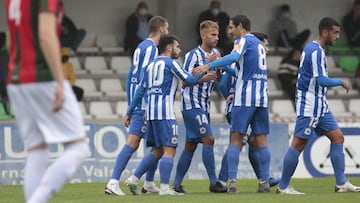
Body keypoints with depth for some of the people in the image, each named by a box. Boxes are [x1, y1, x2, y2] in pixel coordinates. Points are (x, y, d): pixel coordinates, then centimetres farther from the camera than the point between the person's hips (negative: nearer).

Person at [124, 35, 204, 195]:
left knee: (158, 151, 14)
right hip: (164, 112, -8)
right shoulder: (170, 63, -3)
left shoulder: (151, 65, 20)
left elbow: (140, 91, 19)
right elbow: (190, 80, -5)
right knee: (169, 150, -7)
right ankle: (164, 188, -13)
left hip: (151, 111, 8)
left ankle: (134, 179, 7)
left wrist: (129, 113, 21)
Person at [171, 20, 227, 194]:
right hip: (192, 104, -8)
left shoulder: (215, 54, 10)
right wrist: (202, 78, -26)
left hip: (204, 105, 8)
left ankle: (176, 184, 11)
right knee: (208, 139, -14)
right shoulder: (193, 55, -12)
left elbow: (218, 77, 14)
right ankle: (213, 182, -12)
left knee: (190, 146, 8)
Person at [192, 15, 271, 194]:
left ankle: (232, 181, -12)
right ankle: (265, 182, 1)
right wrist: (225, 67, 28)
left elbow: (234, 56, -25)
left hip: (245, 98, -7)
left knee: (236, 139, -4)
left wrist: (209, 66, -32)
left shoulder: (243, 41, -3)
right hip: (262, 98, 7)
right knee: (261, 140, 6)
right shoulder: (259, 44, 22)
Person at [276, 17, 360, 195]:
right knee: (299, 144, -6)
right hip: (309, 105, -10)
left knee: (337, 137, 6)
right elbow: (321, 80, -20)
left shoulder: (316, 50, 16)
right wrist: (341, 83, -7)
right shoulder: (315, 51, -16)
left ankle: (341, 184, 6)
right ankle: (283, 187, -1)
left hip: (320, 105, 10)